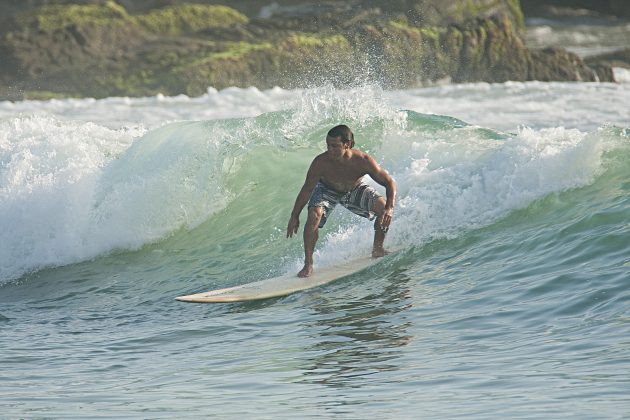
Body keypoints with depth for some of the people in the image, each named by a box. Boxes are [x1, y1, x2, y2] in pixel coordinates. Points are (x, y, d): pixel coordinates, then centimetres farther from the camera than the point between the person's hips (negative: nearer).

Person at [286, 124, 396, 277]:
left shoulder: (363, 161, -35)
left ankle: (377, 248, 5)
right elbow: (307, 190, -20)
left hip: (354, 189, 1)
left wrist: (390, 208, -41)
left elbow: (390, 182, -26)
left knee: (384, 209, -20)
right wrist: (294, 216, -15)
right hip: (327, 190, -1)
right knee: (314, 216, -28)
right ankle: (308, 264, -14)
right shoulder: (321, 162, -35)